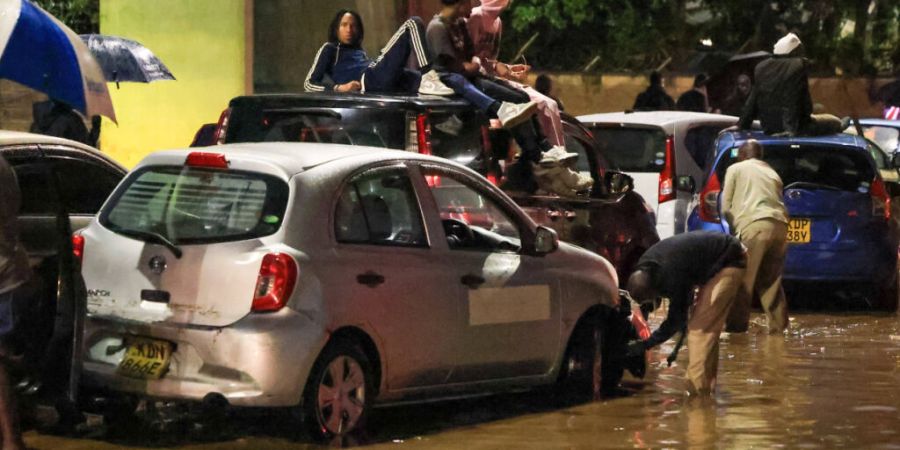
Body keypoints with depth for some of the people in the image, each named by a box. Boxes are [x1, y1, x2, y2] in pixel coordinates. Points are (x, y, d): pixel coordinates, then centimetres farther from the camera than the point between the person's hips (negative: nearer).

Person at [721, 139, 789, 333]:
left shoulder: (735, 169, 16)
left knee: (743, 280, -4)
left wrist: (735, 227, 26)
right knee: (771, 281, 16)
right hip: (779, 225, 6)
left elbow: (726, 208, 10)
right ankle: (778, 325, 14)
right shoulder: (772, 173, 30)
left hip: (754, 224, -5)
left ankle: (736, 327, -7)